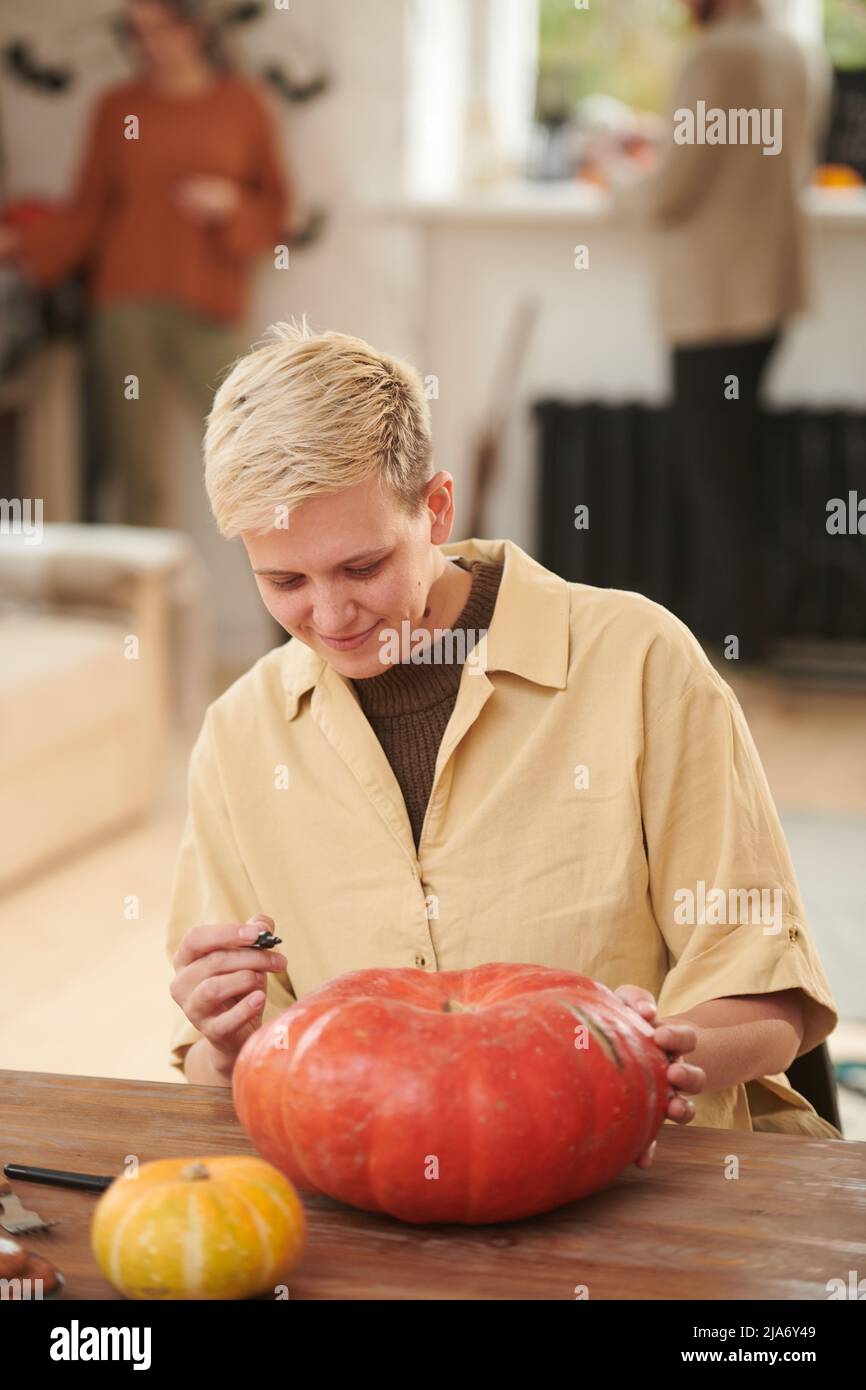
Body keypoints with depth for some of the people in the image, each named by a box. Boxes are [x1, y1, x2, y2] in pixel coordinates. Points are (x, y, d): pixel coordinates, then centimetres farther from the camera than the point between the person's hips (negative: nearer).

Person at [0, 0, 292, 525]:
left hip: (212, 310, -1)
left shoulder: (243, 102, 5)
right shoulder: (117, 107, 9)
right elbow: (89, 211, 8)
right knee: (140, 479, 1)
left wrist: (232, 207, -12)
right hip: (125, 306, 1)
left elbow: (277, 209, 8)